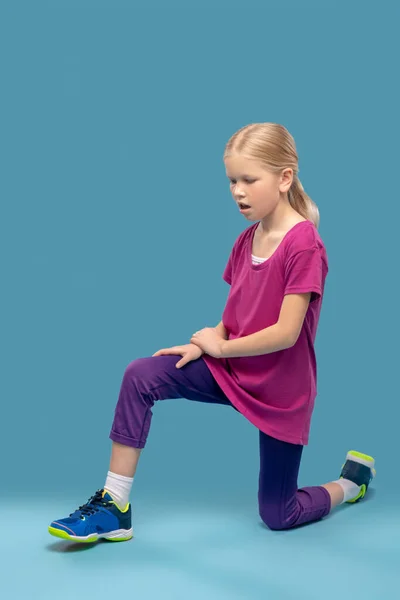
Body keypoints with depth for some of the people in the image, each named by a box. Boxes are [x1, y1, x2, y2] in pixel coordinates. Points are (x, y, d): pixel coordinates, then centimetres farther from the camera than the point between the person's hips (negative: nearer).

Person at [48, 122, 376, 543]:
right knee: (140, 376, -15)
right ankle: (113, 507, -8)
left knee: (277, 516, 6)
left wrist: (220, 347, -13)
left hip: (280, 392, -6)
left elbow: (286, 333, -26)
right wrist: (202, 345, -12)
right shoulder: (246, 240, 1)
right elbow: (235, 315, 7)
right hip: (231, 369, 6)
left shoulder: (303, 244, -23)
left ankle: (353, 481, 36)